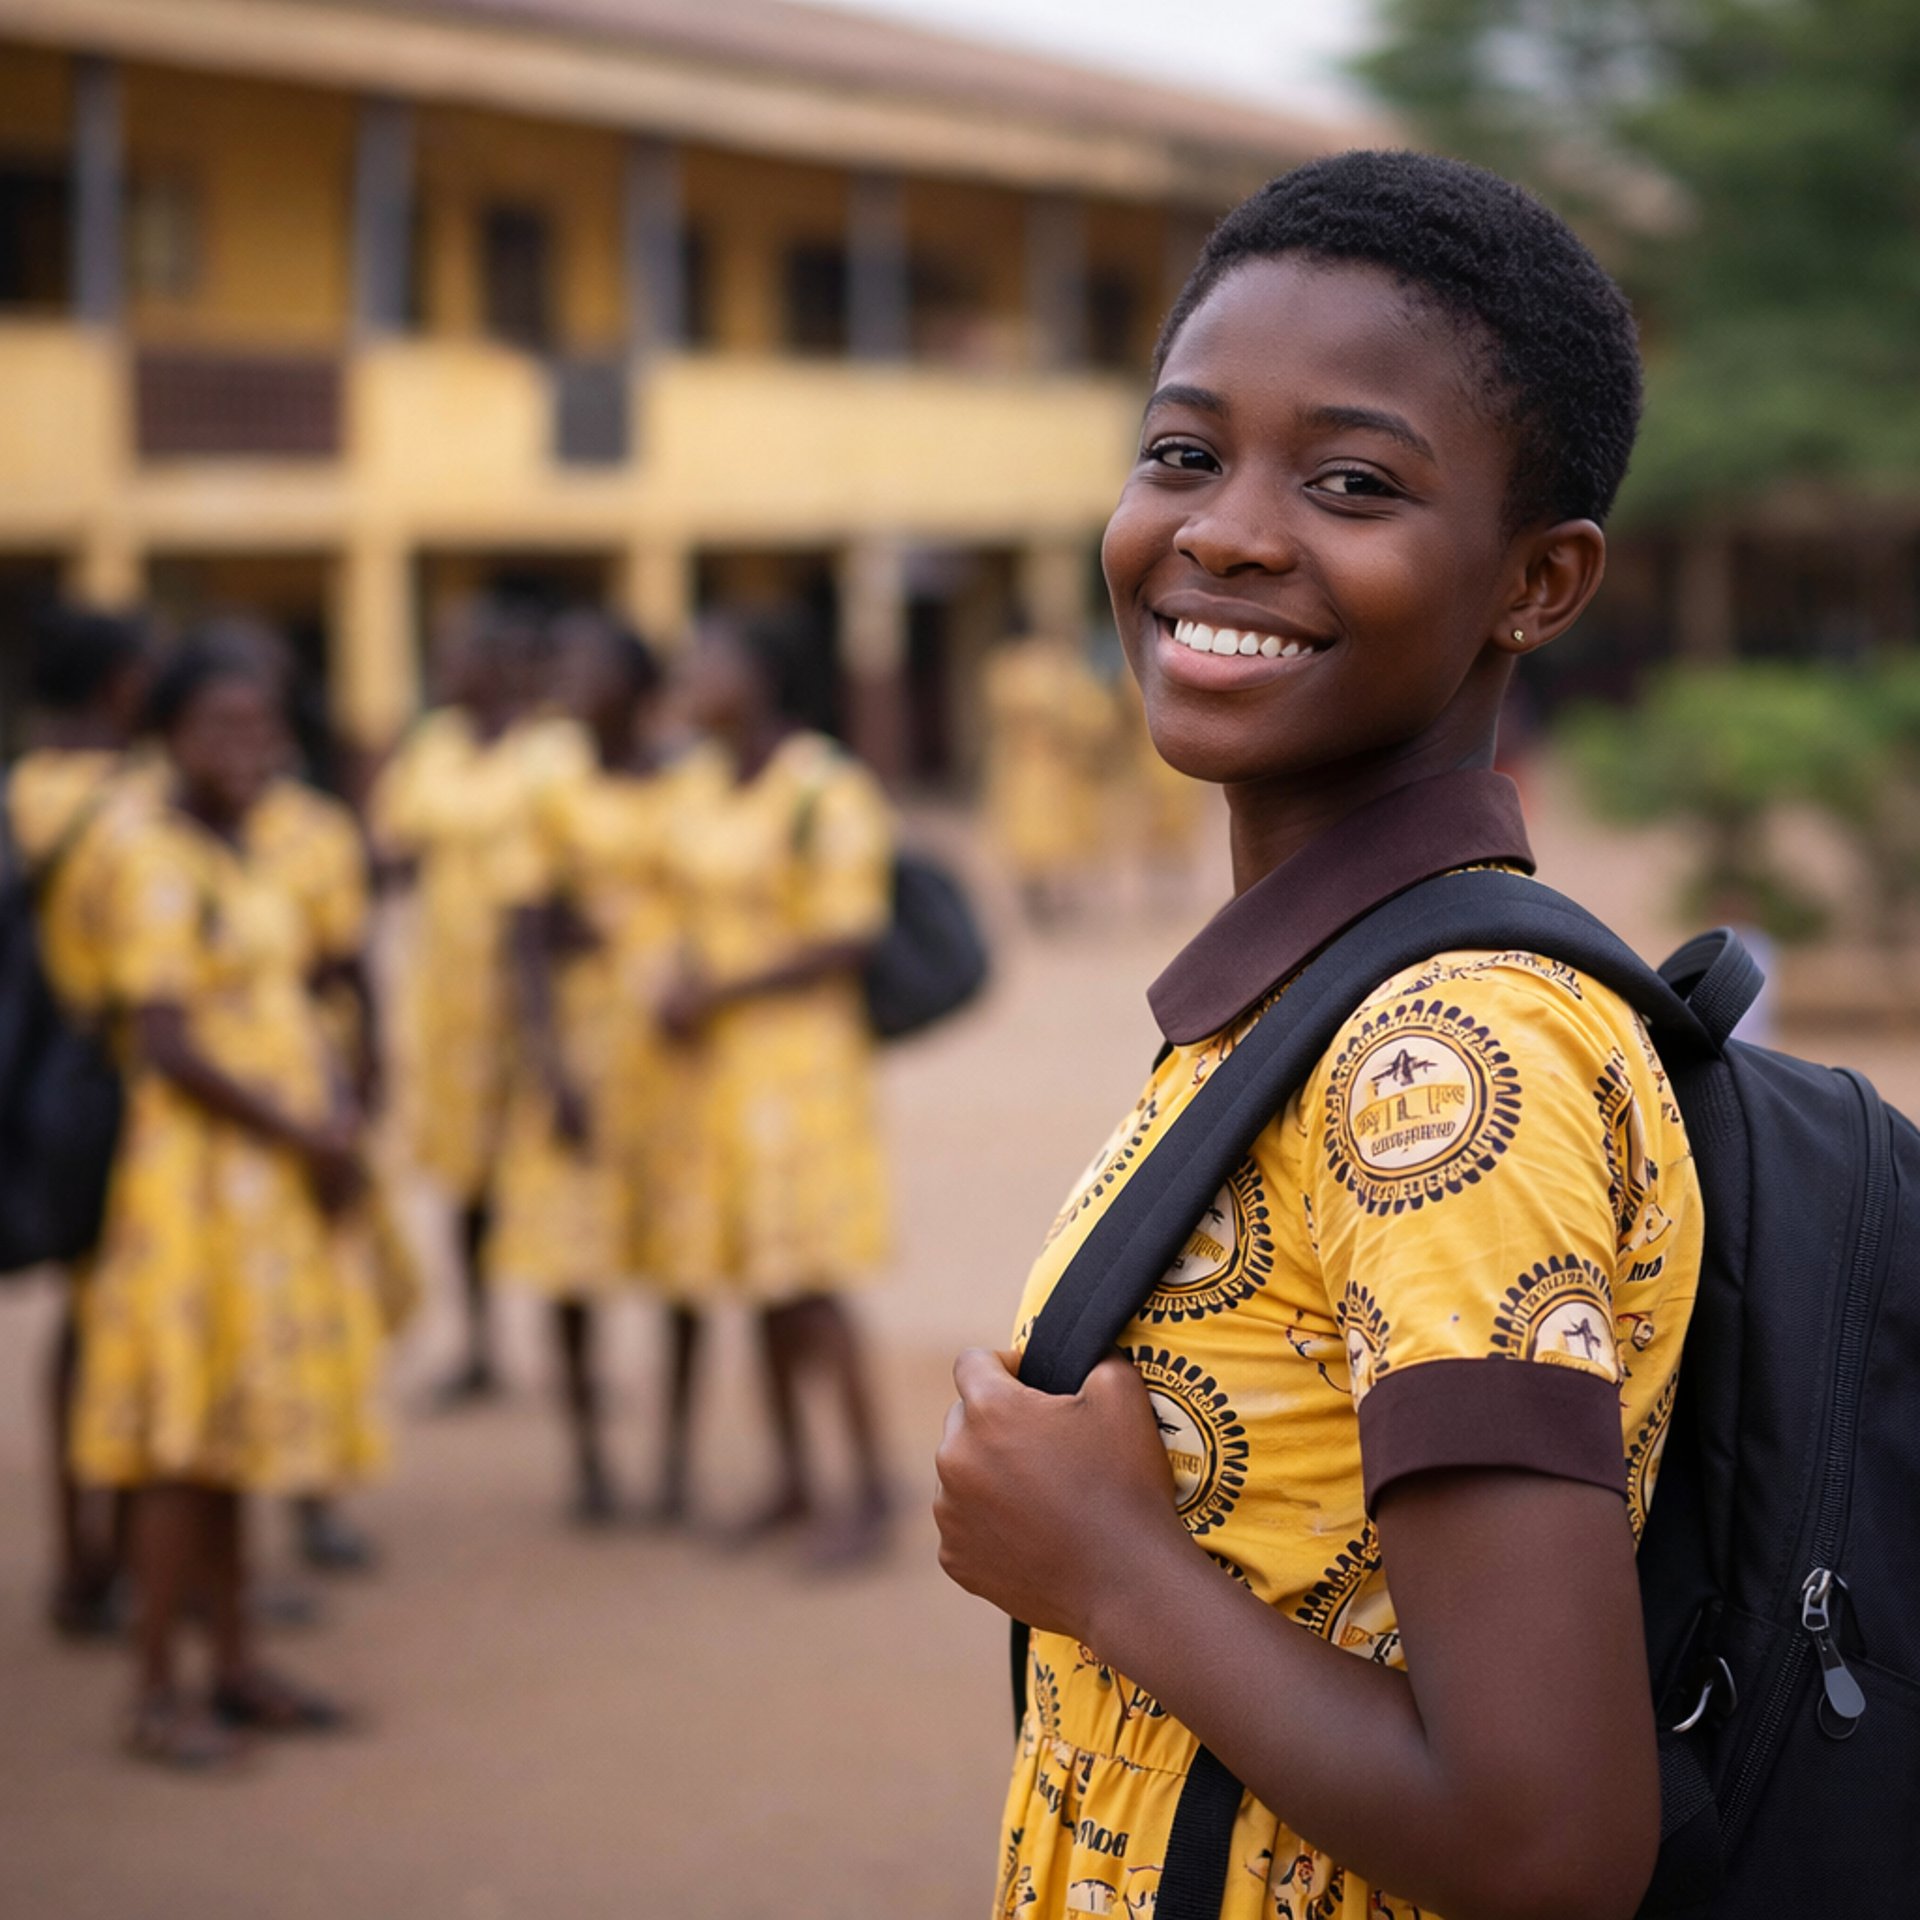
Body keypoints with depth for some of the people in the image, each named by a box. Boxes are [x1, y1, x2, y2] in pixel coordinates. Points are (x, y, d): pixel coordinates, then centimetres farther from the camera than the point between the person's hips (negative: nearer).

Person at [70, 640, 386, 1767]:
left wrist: (339, 1117, -2)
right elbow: (166, 1045, -19)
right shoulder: (159, 864, -14)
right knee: (187, 1435, -4)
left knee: (235, 1426, 13)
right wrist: (299, 1133, -16)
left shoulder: (248, 860, 12)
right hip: (201, 1177, -8)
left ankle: (236, 1668, 21)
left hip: (280, 1180, 8)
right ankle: (159, 1694, 3)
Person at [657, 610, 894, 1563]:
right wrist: (683, 990, -3)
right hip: (717, 1062, 7)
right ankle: (792, 1482, 21)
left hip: (798, 1056, -7)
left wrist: (718, 993, -17)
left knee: (806, 1287, -6)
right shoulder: (698, 786, 9)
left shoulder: (826, 794, -14)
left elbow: (847, 941, -18)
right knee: (760, 1281, 11)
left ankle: (871, 1492, 4)